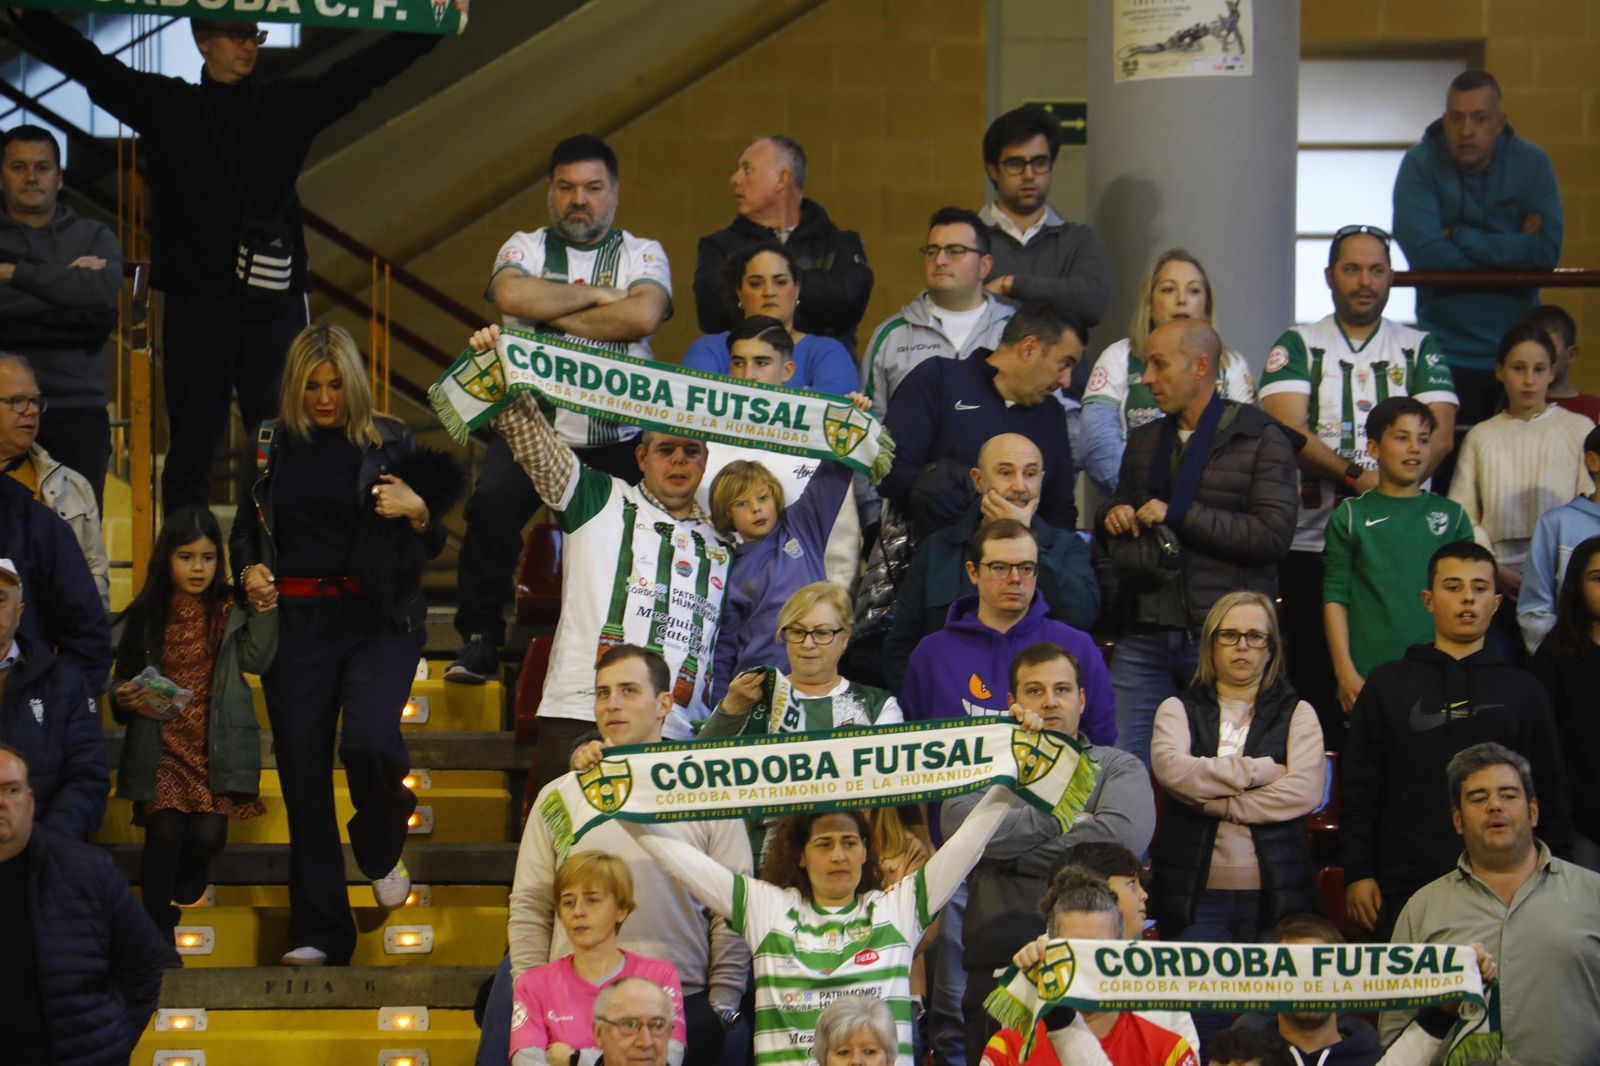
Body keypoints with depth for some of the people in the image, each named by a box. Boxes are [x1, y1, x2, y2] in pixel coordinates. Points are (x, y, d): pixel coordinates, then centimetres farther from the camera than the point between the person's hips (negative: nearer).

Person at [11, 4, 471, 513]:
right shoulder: (164, 105, 8)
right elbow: (86, 62, 4)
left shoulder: (289, 103, 10)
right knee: (191, 443, 2)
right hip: (194, 304, -1)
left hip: (275, 303, 1)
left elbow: (365, 69, 7)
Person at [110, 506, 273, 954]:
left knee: (207, 835, -14)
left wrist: (264, 607, -17)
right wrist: (123, 700, -7)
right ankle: (158, 934, 0)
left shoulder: (229, 613, 6)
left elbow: (257, 658, -11)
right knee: (165, 833, -16)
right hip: (160, 748, 0)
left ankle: (187, 878, 24)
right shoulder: (144, 618, 7)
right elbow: (122, 683, 15)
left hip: (216, 747, 0)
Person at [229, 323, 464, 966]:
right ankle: (319, 932, 10)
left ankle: (382, 851, 10)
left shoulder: (389, 442, 3)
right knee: (303, 774, 1)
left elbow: (429, 550, 6)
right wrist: (249, 569, 0)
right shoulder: (272, 446, 8)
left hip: (379, 621, -2)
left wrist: (418, 513, -15)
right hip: (295, 622, 3)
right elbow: (244, 530, 20)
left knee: (368, 744, -24)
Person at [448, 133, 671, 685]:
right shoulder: (525, 247, 11)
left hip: (617, 440, 0)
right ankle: (480, 638, -11)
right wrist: (595, 295, -7)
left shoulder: (643, 255, 9)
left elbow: (641, 315, -13)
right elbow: (511, 296, -13)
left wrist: (553, 315, -7)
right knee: (492, 501, -25)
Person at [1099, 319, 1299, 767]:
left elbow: (1273, 533, -12)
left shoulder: (1260, 439, 1)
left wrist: (1177, 516, -11)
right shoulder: (1143, 441, 20)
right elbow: (1113, 540, 29)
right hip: (1145, 637, 5)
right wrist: (1112, 516, 4)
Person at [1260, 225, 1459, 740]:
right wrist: (1356, 476, -18)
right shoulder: (1297, 346, 9)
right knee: (1315, 677, -1)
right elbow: (1287, 430, -6)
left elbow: (1440, 434, 0)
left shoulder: (1419, 349, 13)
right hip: (1313, 542, -1)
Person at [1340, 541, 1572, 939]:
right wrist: (1357, 872, -1)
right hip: (1405, 889, -1)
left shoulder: (1523, 692, 13)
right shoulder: (1387, 685, 10)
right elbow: (1357, 788, 7)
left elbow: (1550, 790, 13)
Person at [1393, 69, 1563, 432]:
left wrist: (1460, 237, -13)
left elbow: (1547, 252, -11)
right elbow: (1425, 253, -17)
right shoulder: (1420, 164, -5)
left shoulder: (1531, 162, 1)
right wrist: (1513, 249, -11)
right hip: (1447, 355, -2)